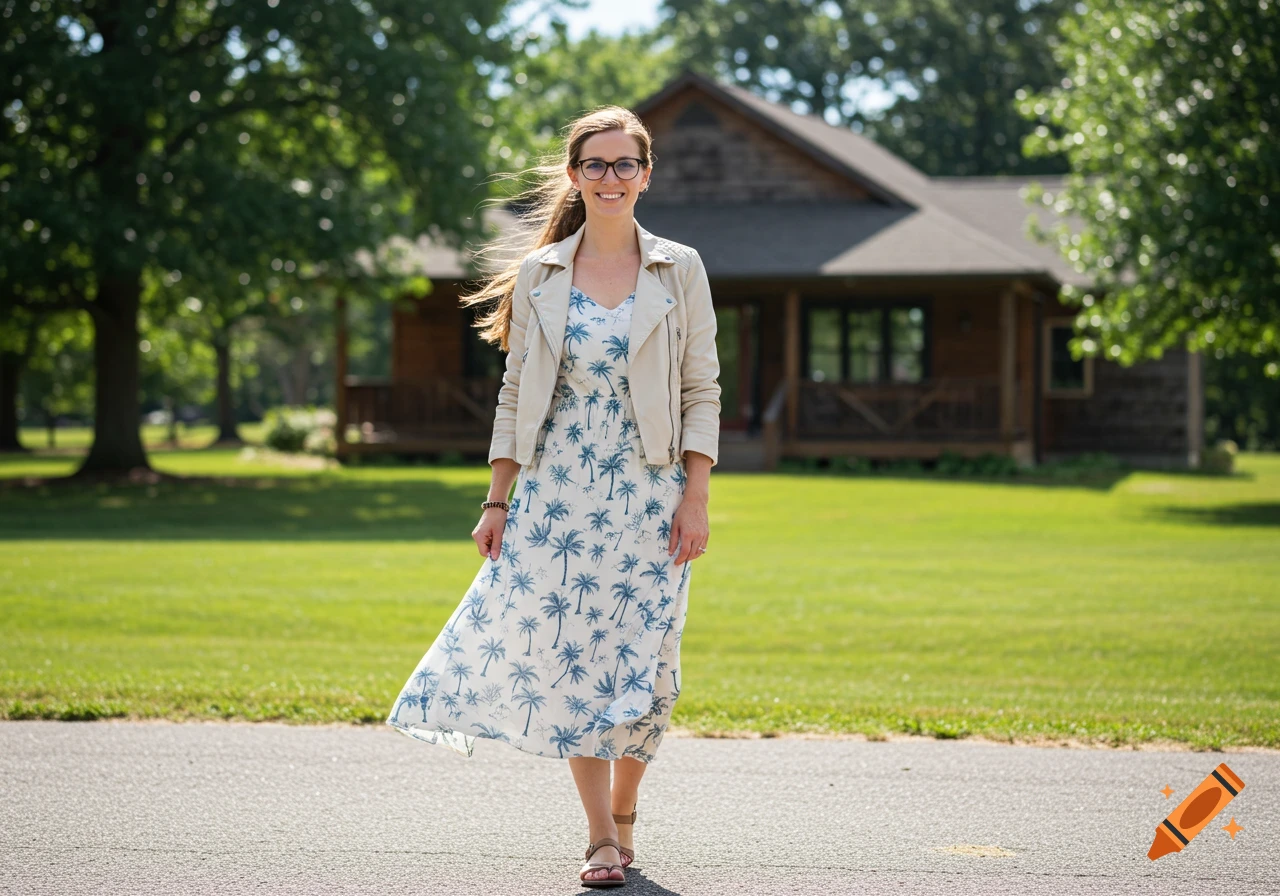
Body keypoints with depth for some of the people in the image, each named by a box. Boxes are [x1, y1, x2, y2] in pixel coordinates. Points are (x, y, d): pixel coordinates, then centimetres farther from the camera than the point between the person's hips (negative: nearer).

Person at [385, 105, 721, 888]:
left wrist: (696, 499, -7)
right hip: (558, 491, 1)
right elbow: (517, 396, 10)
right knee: (566, 654, -4)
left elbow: (702, 392, 1)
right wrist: (497, 502, 5)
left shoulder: (679, 271, 3)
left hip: (649, 492, -1)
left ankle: (624, 813, 19)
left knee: (641, 658, -2)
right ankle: (602, 837, 4)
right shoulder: (539, 276, 8)